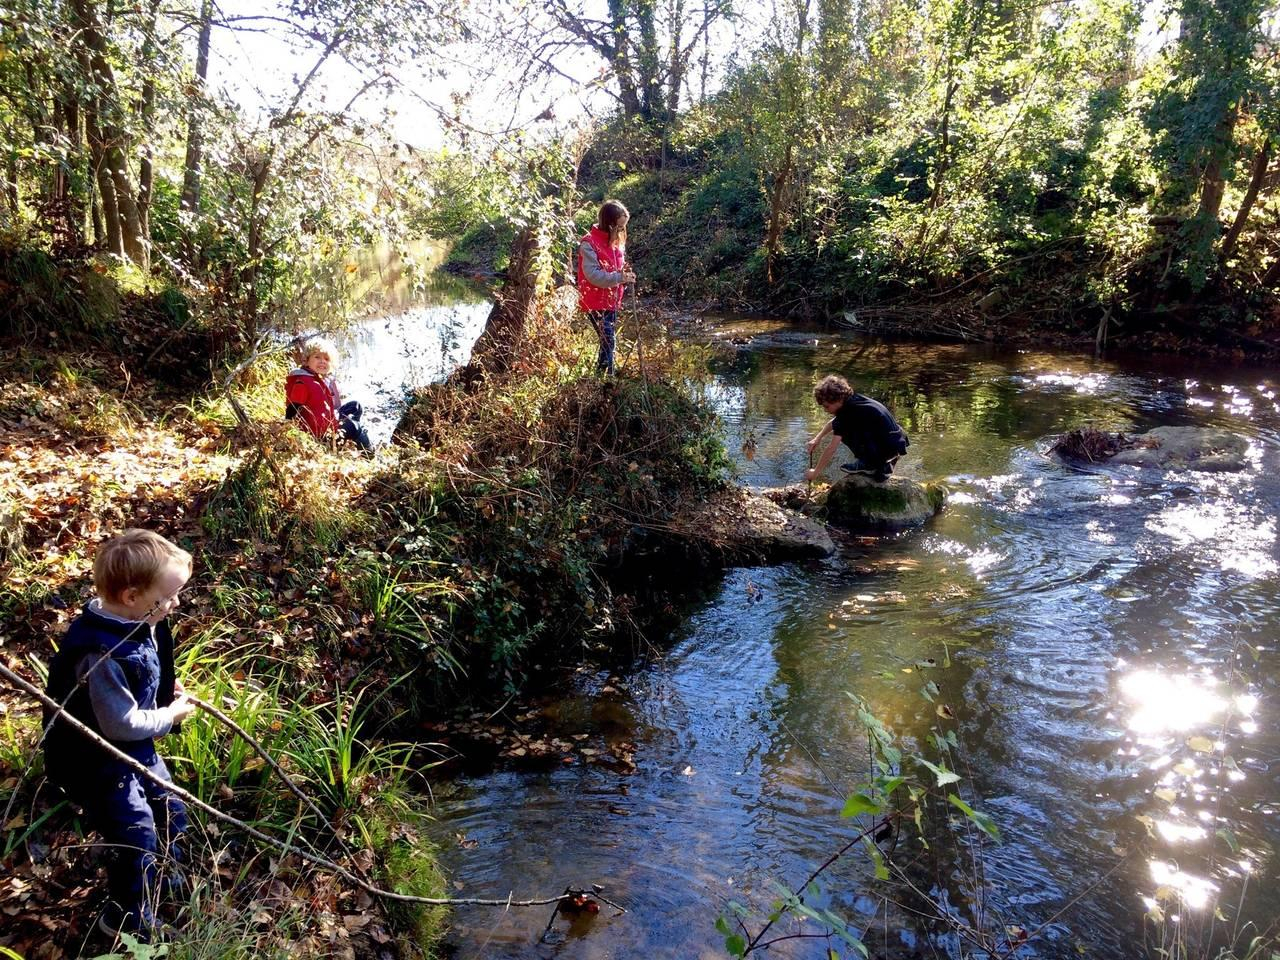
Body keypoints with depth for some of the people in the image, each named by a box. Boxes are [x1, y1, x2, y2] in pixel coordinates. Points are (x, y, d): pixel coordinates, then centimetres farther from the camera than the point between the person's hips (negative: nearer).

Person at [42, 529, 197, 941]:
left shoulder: (137, 624, -8)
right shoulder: (101, 656, -36)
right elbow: (122, 725, -30)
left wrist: (168, 686, -2)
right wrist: (172, 715, -16)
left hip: (136, 749, 9)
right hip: (98, 762, -9)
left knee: (171, 811, 22)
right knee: (136, 837, 1)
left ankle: (166, 878, 48)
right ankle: (127, 918, 26)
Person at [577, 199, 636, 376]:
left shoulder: (616, 240, 9)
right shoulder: (589, 243, -16)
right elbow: (593, 275, -24)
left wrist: (624, 271, -4)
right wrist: (619, 277, -29)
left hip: (612, 301, 8)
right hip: (596, 303, -8)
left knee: (608, 342, 11)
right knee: (608, 342, -12)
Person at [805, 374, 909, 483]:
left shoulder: (848, 412, -18)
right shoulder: (852, 400, 6)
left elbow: (831, 448, -15)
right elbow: (834, 422, 26)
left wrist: (816, 472, -8)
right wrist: (818, 439, 21)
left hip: (887, 448, -9)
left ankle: (868, 465, -1)